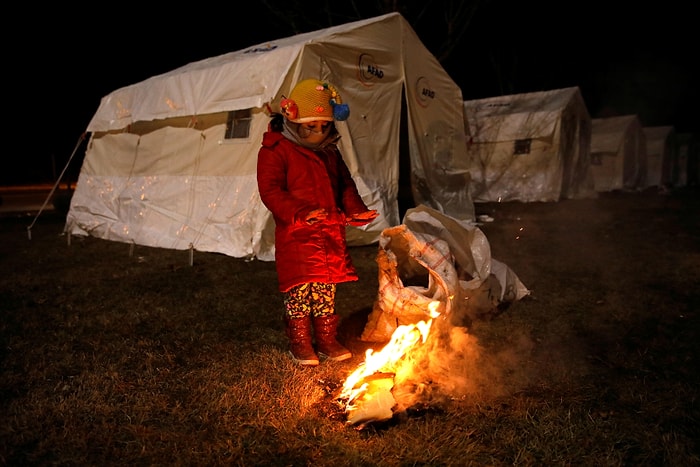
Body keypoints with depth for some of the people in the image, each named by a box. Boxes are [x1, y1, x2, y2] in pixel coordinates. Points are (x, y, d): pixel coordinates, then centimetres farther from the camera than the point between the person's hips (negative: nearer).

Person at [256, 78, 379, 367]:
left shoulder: (329, 152, 15)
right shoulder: (275, 151, -7)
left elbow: (345, 185, 20)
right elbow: (270, 191, -15)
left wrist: (355, 210, 1)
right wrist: (301, 212, -28)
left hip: (331, 233, 6)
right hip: (295, 235, -6)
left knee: (326, 288, 13)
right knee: (300, 288, 0)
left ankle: (326, 339, 26)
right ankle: (300, 342, 17)